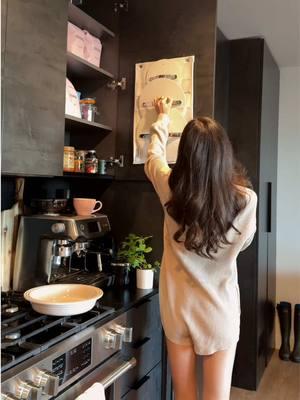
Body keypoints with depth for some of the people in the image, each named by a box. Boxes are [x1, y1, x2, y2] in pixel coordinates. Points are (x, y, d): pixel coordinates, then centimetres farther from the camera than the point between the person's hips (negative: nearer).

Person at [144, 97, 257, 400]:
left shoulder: (171, 189, -14)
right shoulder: (245, 199, -18)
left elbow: (153, 157, 9)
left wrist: (162, 118, 26)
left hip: (177, 306, 2)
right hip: (219, 309, -1)